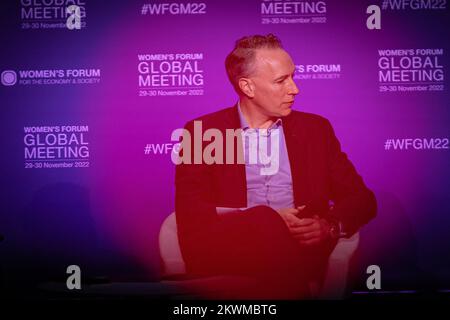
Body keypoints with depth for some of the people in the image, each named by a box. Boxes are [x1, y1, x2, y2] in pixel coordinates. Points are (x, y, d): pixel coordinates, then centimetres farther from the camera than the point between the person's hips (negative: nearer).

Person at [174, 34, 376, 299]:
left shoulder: (315, 129, 16)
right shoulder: (202, 132, 7)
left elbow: (362, 199, 14)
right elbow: (190, 211, -4)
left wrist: (331, 225, -9)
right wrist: (267, 219, -16)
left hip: (301, 254, 1)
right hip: (229, 261, 0)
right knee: (264, 221, -32)